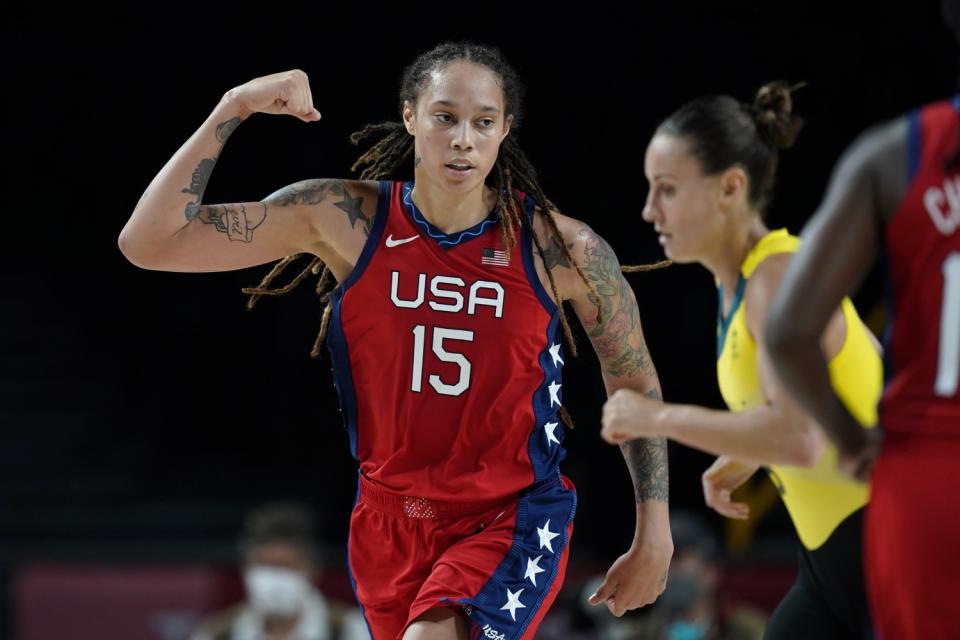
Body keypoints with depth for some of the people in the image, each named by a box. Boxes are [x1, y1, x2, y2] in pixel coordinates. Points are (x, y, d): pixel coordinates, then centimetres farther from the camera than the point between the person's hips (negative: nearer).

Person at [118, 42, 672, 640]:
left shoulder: (564, 249, -12)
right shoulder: (342, 219, -9)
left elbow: (637, 385, 3)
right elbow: (149, 243, -11)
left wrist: (654, 539, 2)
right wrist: (233, 109, -19)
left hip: (513, 520, -3)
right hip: (391, 517, 4)